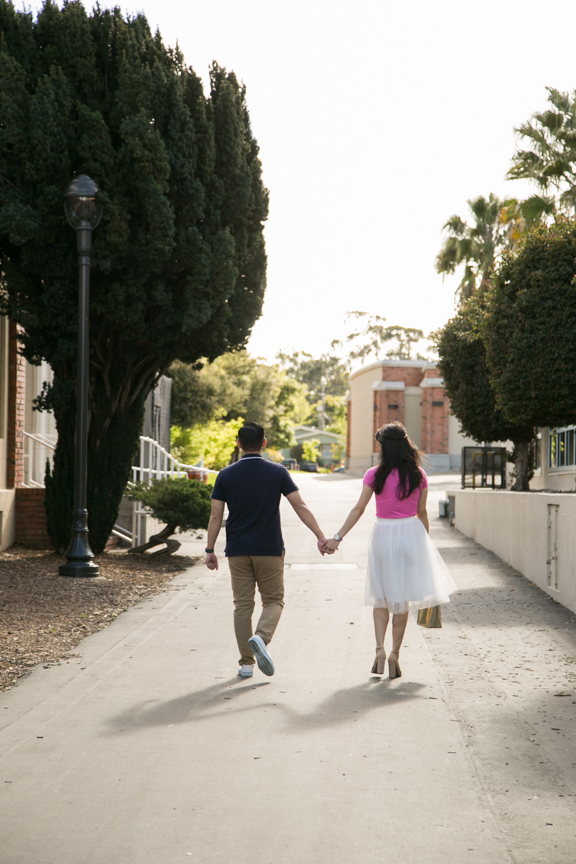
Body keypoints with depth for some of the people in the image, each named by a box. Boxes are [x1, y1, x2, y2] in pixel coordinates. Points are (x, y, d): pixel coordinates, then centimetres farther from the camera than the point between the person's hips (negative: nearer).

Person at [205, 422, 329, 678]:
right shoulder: (278, 472, -3)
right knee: (273, 600, 10)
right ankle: (261, 637, -18)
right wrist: (321, 537, -3)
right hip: (269, 550, -1)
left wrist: (210, 550, 6)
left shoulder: (226, 475, -1)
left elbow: (215, 516, -1)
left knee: (242, 604, 7)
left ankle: (246, 663, 8)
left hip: (237, 551, 1)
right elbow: (300, 507, -6)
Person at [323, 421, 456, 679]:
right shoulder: (418, 475, -1)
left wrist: (337, 538, -6)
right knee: (402, 599, 10)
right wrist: (425, 542, 16)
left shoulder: (375, 474, -8)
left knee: (381, 596, 13)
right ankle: (395, 654, 11)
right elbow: (422, 512, 5)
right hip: (411, 533, 1)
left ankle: (380, 649, -4)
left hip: (383, 534, -1)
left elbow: (358, 509, -9)